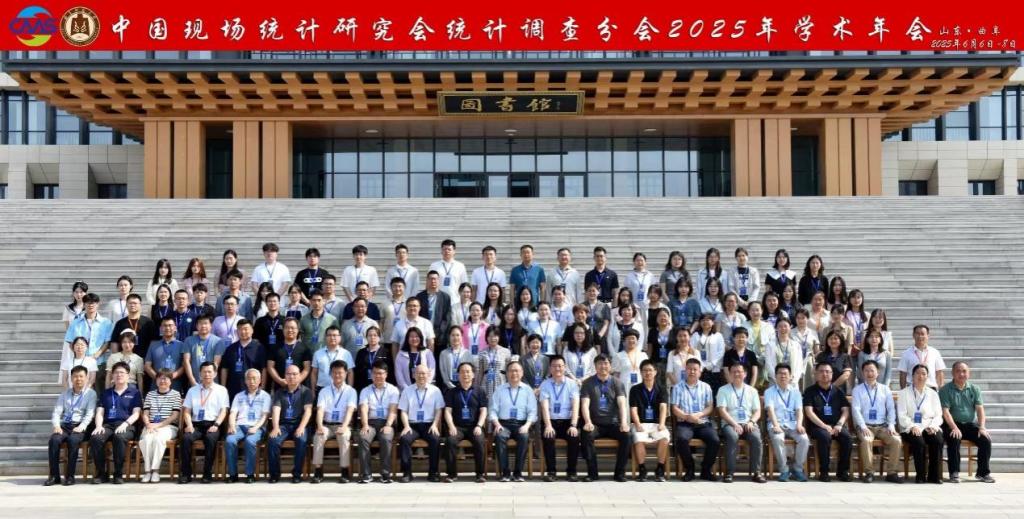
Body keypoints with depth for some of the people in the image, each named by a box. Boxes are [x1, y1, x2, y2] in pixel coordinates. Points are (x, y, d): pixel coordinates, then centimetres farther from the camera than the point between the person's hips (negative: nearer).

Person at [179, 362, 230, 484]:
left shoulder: (221, 390, 12)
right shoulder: (192, 390, 19)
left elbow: (224, 411, 4)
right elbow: (187, 411, 12)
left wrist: (216, 425, -13)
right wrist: (189, 425, -7)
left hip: (212, 425, -2)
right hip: (196, 424, 2)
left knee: (210, 439, -35)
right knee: (186, 438, -30)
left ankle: (207, 474, -26)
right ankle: (185, 474, -22)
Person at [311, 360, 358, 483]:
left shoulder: (351, 391, 5)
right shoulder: (324, 391, 11)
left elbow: (350, 410, -9)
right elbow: (320, 410, -3)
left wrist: (344, 426, -27)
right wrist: (320, 426, -23)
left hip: (343, 425, -2)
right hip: (327, 424, 2)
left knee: (344, 436, -35)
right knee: (318, 436, -31)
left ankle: (345, 472, -29)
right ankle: (318, 471, -26)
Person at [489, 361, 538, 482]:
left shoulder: (527, 390, 12)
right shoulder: (499, 390, 13)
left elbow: (532, 412, 6)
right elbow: (492, 410, 7)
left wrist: (527, 425, -13)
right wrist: (497, 424, -11)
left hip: (521, 424, 0)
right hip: (503, 423, 0)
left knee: (524, 437, -33)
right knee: (500, 436, -33)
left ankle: (518, 473, -23)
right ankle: (505, 473, -26)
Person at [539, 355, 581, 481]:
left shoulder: (572, 384, 5)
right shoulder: (545, 385, 5)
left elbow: (575, 406, -6)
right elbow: (544, 406, -8)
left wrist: (573, 425, -21)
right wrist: (548, 425, -23)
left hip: (567, 421, 0)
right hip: (551, 421, 0)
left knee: (575, 437, -29)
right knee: (548, 437, -31)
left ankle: (571, 471, -13)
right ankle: (550, 471, -15)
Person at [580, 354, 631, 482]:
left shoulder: (617, 383, 8)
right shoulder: (588, 383, 6)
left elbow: (622, 403, -5)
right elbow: (585, 404, -6)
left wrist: (624, 422, -22)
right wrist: (588, 422, -24)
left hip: (613, 423, 1)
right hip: (595, 424, -1)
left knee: (626, 435, -28)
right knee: (586, 435, -32)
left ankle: (620, 472, -15)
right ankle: (592, 472, -20)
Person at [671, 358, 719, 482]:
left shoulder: (706, 387, 15)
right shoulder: (678, 387, 9)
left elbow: (710, 407, 8)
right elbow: (675, 409, 2)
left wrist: (699, 414, -12)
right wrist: (687, 417, -17)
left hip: (703, 423, 2)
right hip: (684, 423, -2)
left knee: (715, 440, -26)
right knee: (682, 439, -34)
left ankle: (706, 470, -6)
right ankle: (689, 469, -14)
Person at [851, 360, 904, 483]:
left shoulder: (885, 389, 15)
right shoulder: (857, 390, 9)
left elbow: (891, 408, 9)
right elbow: (856, 409, -2)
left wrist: (891, 425, -7)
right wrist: (863, 427, -16)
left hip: (883, 426, 2)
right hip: (865, 426, -2)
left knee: (897, 440, -25)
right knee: (866, 440, -34)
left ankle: (891, 473, -16)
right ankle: (869, 472, -25)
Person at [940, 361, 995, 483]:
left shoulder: (974, 389, 11)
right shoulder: (945, 390, 0)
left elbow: (980, 409, 2)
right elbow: (945, 411, -10)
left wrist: (982, 427, -14)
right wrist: (955, 428, -24)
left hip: (970, 424, 3)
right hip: (952, 424, -3)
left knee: (986, 439, -20)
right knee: (954, 439, -33)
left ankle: (983, 472, -6)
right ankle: (954, 473, -22)